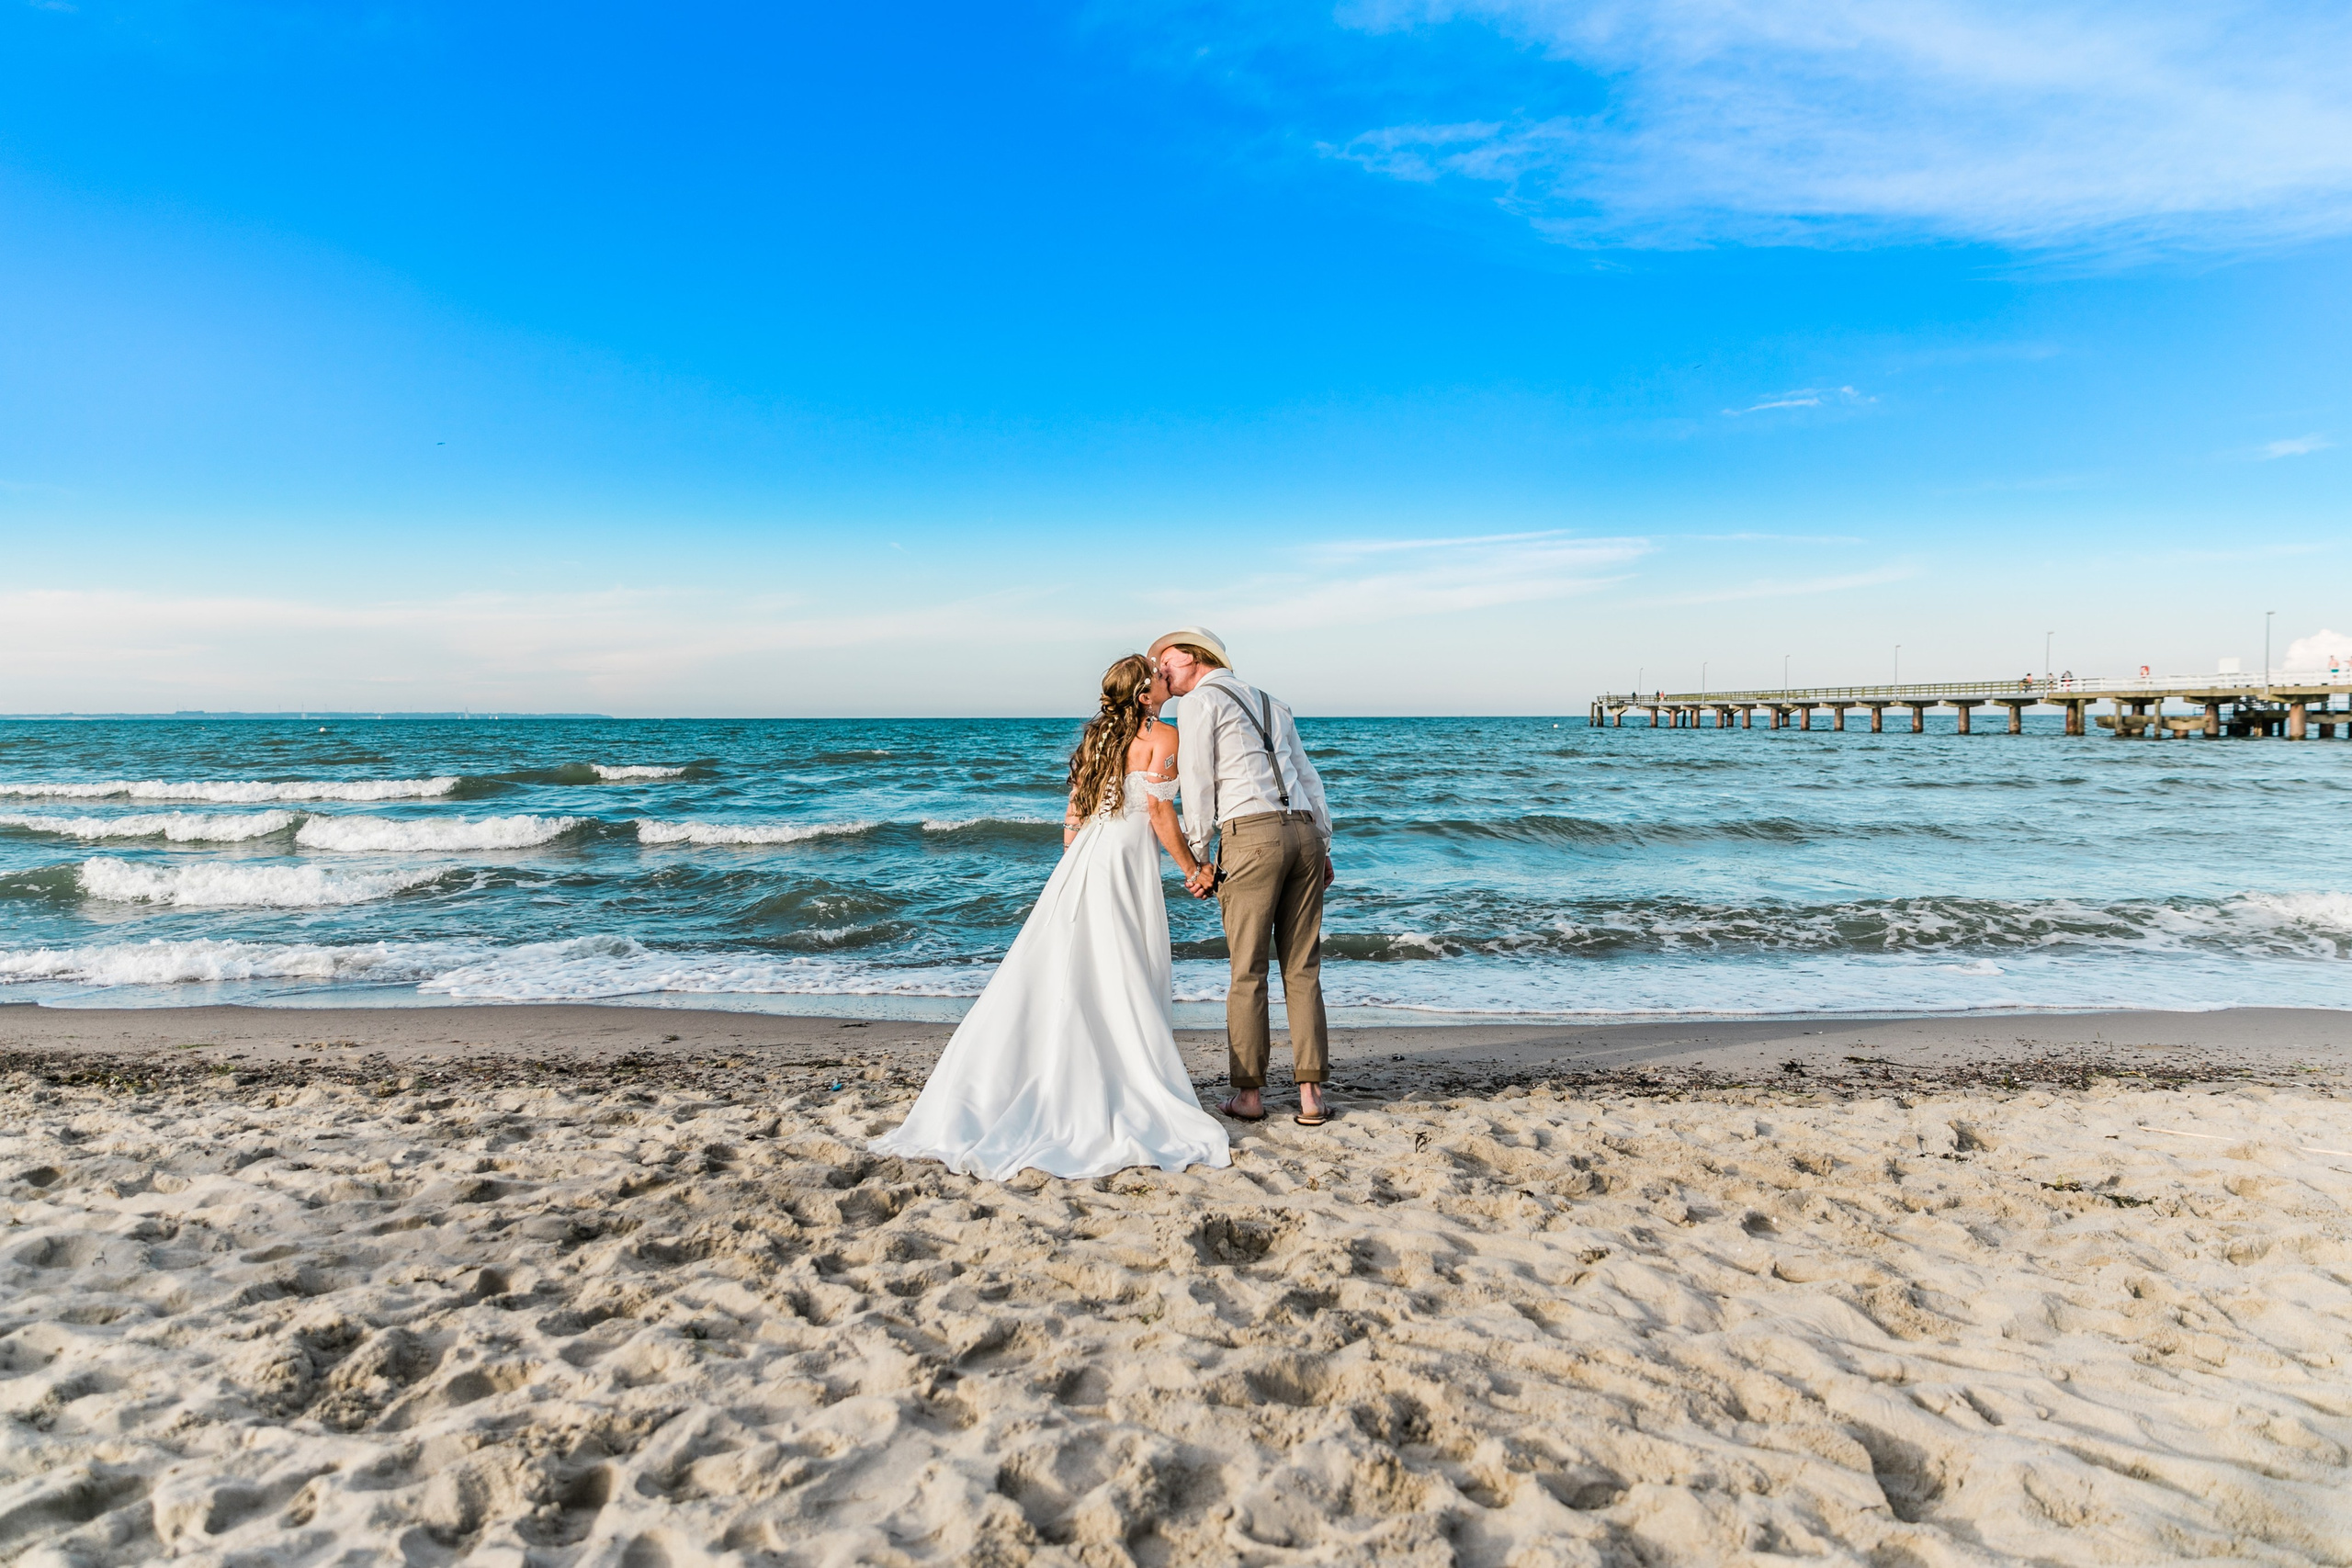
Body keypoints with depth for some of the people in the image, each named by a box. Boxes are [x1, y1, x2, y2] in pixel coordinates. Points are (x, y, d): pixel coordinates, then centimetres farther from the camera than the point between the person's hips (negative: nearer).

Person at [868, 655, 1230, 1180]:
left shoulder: (1098, 736, 19)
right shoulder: (1163, 737, -3)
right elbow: (1159, 813, -11)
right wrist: (1193, 870, -1)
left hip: (1081, 859, 7)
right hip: (1126, 861, -7)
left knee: (1047, 979, 7)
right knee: (1126, 989, -3)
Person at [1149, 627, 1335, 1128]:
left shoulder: (1201, 700, 4)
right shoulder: (1272, 704, 26)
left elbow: (1197, 783, -2)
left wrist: (1196, 859, 3)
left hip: (1251, 834, -6)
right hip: (1304, 830, 7)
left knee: (1248, 971, 1)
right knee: (1303, 970, 7)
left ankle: (1249, 1093, 7)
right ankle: (1311, 1095, 7)